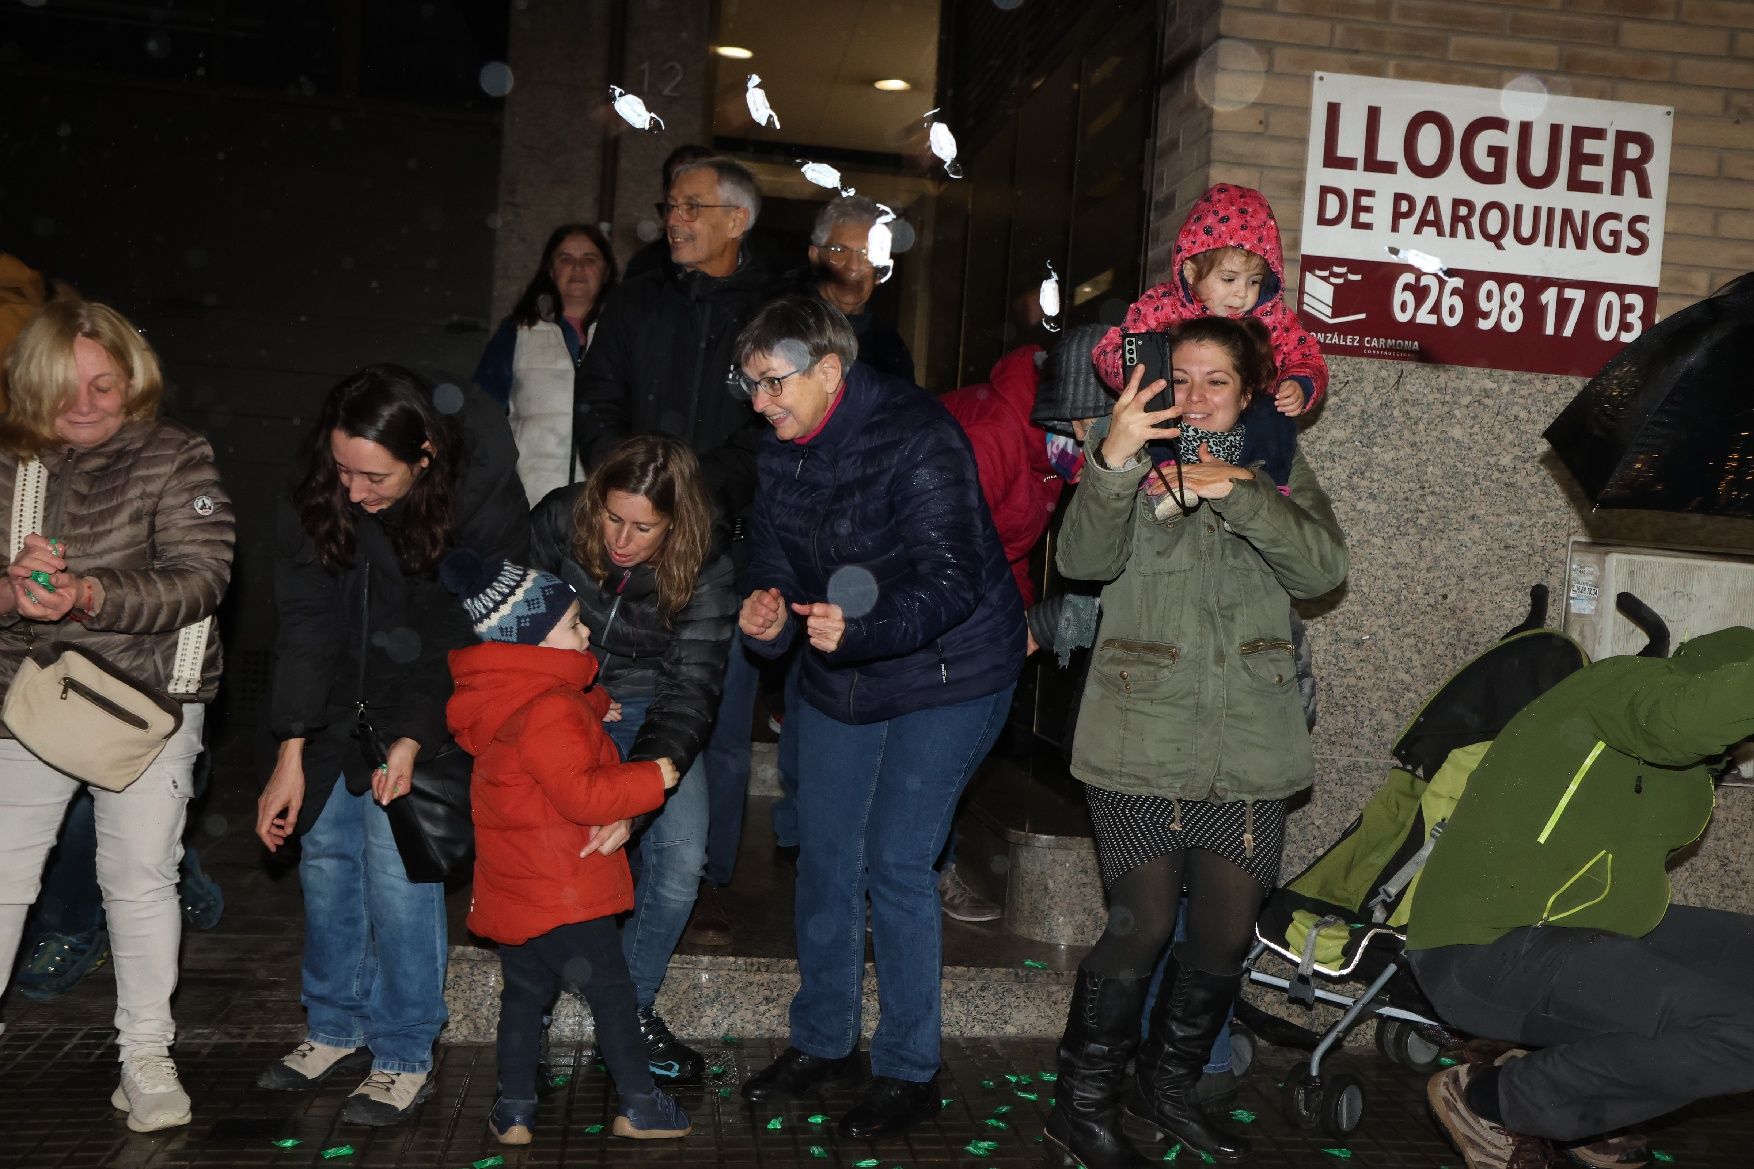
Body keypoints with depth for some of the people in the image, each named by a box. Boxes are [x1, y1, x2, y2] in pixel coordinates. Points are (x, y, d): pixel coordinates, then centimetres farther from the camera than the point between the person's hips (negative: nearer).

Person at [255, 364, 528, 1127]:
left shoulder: (484, 499, -26)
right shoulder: (318, 495, -16)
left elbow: (474, 639, -18)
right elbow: (305, 625, -13)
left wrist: (413, 743, -23)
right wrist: (290, 756, -15)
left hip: (432, 700, -4)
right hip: (341, 698, 4)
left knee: (396, 863, -8)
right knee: (324, 850, 6)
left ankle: (405, 1057, 7)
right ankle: (335, 1028, 26)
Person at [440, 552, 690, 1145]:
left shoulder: (494, 700, 5)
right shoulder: (551, 712, -25)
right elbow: (581, 793, -27)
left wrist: (589, 711, 16)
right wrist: (652, 779, -18)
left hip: (510, 889, 8)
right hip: (563, 890, -8)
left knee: (523, 993, 18)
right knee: (610, 991, 6)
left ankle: (513, 1111, 25)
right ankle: (638, 1106, 17)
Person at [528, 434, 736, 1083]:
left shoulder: (705, 568, -25)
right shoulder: (557, 521, -22)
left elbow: (688, 695, -30)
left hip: (647, 707, 0)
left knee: (680, 858, -14)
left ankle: (632, 1006, 9)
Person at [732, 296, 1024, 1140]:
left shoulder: (916, 438, -23)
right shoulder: (780, 452, 1)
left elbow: (952, 580, -30)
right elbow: (776, 560, 6)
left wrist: (860, 628, -45)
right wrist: (766, 616, -18)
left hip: (943, 675, -7)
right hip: (837, 680, 7)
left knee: (896, 864, -7)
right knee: (825, 856, 12)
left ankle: (909, 1071, 11)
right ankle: (823, 1040, 31)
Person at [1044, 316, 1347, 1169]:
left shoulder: (1279, 473, 13)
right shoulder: (1134, 465, 5)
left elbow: (1322, 567, -5)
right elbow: (1084, 557, -14)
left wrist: (1238, 493, -16)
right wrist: (1112, 461, -31)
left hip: (1249, 747, 3)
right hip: (1141, 742, -3)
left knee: (1228, 932, 7)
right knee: (1143, 924, -8)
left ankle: (1168, 1088, 30)